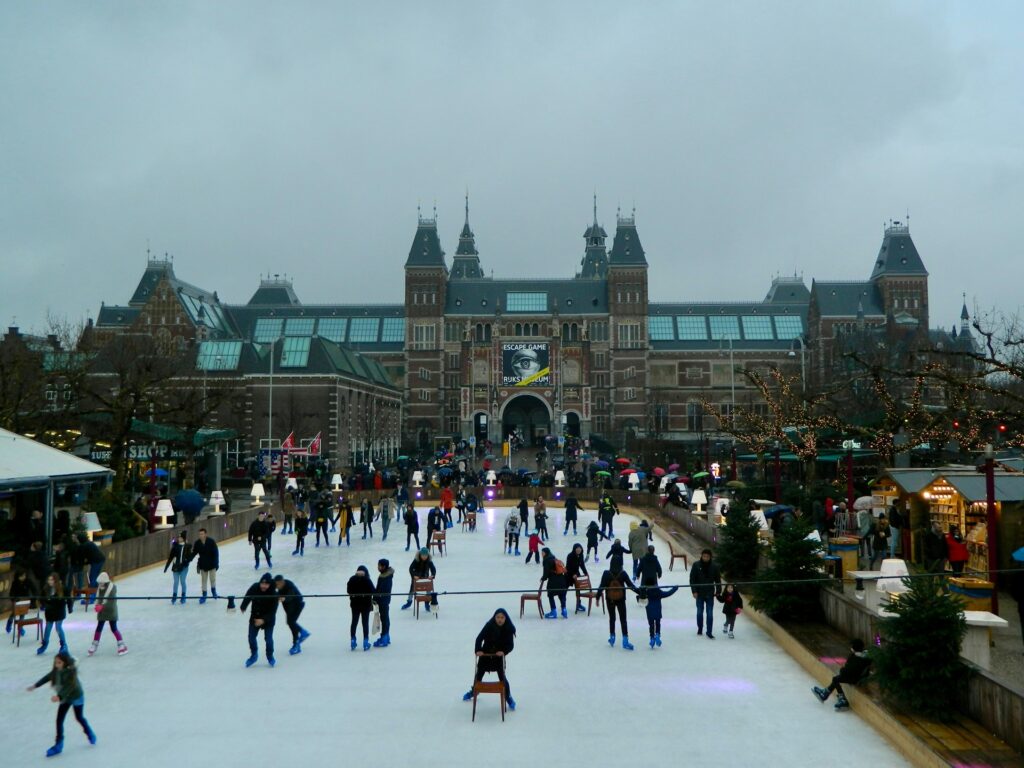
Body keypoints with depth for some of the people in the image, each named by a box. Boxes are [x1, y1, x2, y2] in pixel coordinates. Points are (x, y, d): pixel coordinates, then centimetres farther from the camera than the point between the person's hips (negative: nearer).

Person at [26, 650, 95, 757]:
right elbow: (48, 677, 4)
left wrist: (59, 696, -50)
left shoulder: (71, 672, -31)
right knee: (59, 720, 1)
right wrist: (35, 686, 6)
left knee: (79, 717, 13)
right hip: (64, 698, 6)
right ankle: (59, 744, 11)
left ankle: (89, 733, 40)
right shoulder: (56, 670, -11)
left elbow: (69, 686, -38)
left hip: (76, 697, -6)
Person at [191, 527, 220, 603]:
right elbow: (194, 553, 1)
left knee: (212, 579, 3)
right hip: (203, 564, 2)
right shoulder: (197, 543, -9)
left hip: (211, 564, -2)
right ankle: (204, 595, 16)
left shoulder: (211, 541, -17)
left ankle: (214, 591, 31)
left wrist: (216, 563, -12)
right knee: (204, 580, 7)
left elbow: (216, 552, -12)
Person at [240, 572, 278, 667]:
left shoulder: (273, 594, -26)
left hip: (268, 619, -3)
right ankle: (254, 655, 33)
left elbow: (273, 611, -24)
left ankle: (270, 656, 24)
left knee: (268, 638, -3)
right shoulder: (254, 588, -17)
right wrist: (243, 607, 3)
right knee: (251, 637, 7)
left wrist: (263, 620, -34)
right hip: (255, 617, 3)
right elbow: (247, 597, 4)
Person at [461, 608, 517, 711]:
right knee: (479, 674, 17)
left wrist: (503, 651, -31)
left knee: (502, 677, -5)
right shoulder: (489, 625, -17)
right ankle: (473, 691, 44)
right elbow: (479, 638, -16)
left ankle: (508, 697, 14)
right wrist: (478, 650, -30)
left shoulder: (509, 629, -16)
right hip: (485, 654, 2)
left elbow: (511, 645, -13)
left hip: (499, 656, -1)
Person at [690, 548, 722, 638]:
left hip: (710, 594, 0)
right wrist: (694, 591, -9)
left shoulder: (714, 566, -6)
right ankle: (700, 629, 29)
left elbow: (718, 580, 2)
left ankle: (709, 632, 7)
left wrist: (718, 591, 0)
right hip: (699, 593, 0)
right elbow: (692, 579, -5)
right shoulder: (696, 565, -7)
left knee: (710, 613, 1)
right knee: (700, 612, 13)